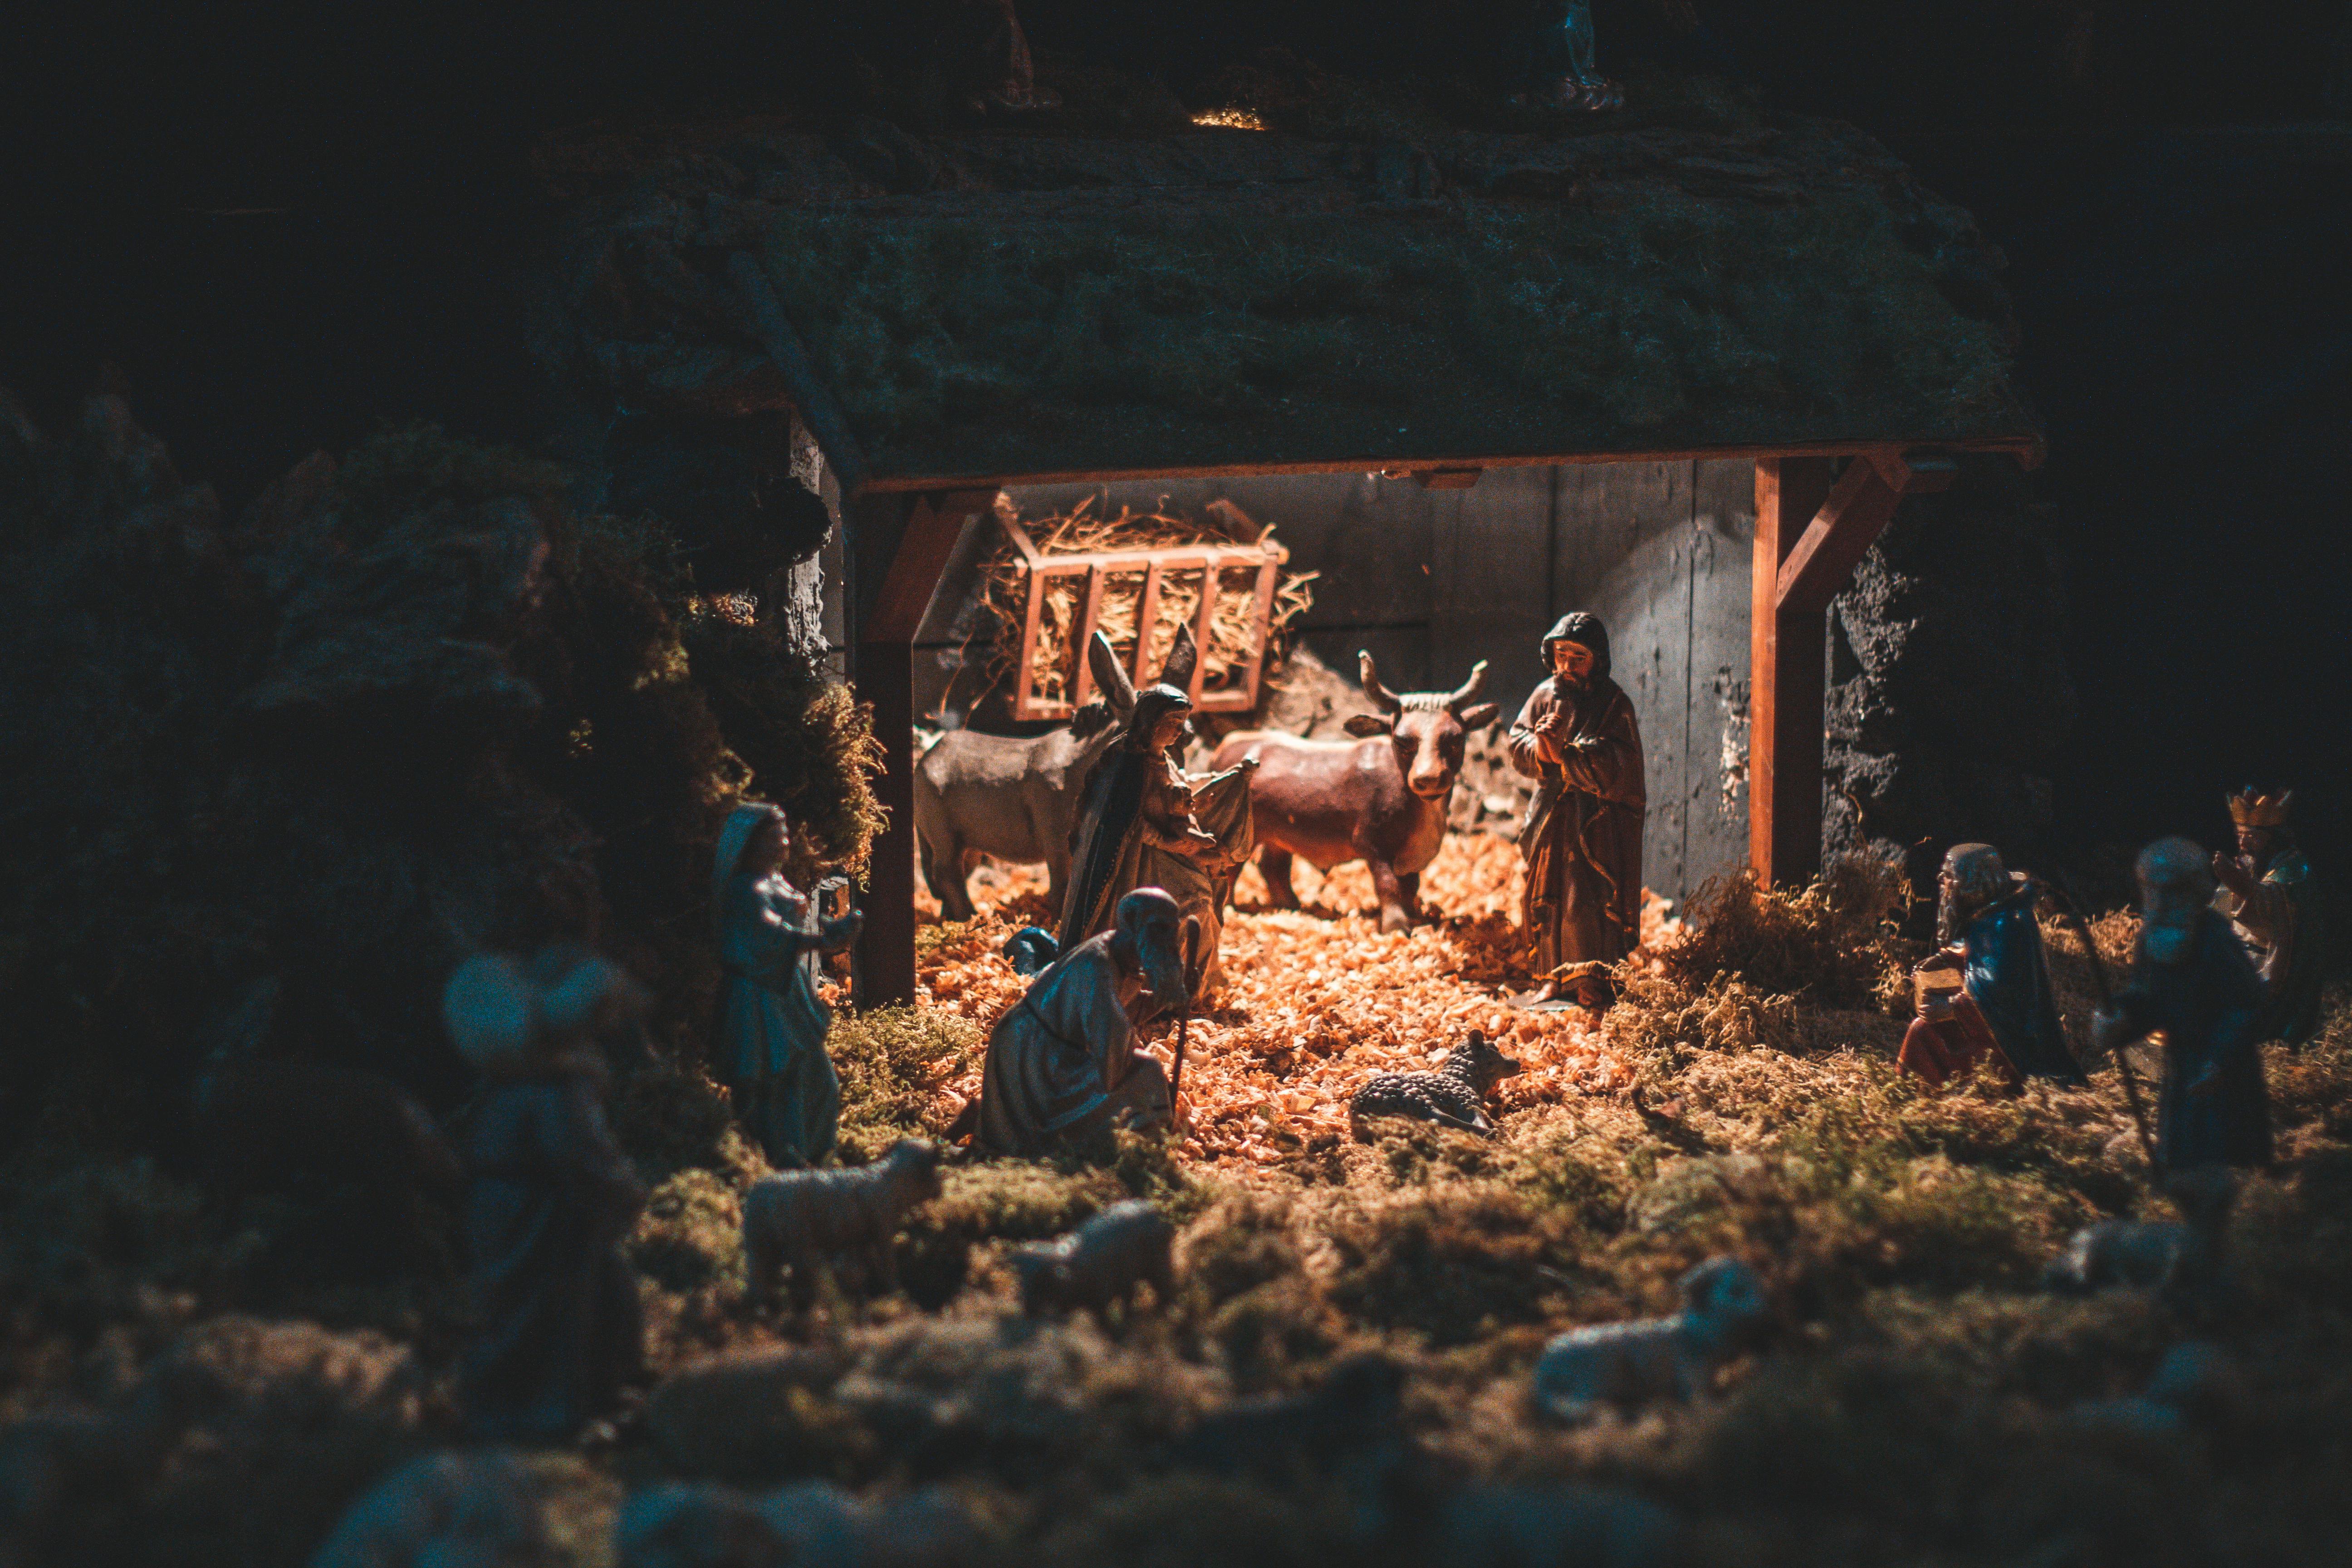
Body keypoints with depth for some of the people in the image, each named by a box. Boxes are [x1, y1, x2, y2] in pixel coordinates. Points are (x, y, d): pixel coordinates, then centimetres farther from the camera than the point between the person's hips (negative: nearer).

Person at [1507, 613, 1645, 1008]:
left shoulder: (1614, 707, -10)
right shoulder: (1545, 696, 6)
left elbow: (1609, 771, -18)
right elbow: (1517, 742, 3)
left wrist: (1563, 754, -27)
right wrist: (1540, 751, -19)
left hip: (1599, 820, -5)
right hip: (1552, 813, 5)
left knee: (1589, 901, -11)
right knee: (1547, 897, 10)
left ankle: (1594, 984, -4)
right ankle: (1556, 976, 23)